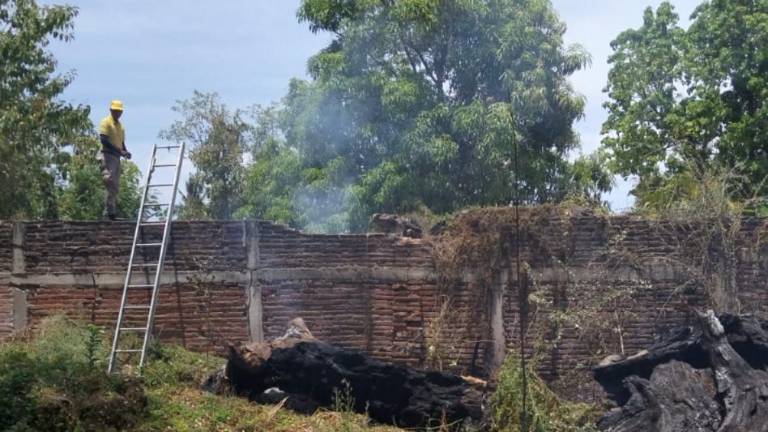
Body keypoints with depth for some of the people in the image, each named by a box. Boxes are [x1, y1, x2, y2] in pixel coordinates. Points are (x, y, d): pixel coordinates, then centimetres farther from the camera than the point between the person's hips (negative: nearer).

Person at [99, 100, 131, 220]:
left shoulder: (120, 125, 20)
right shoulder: (106, 122, -3)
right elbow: (103, 140, -15)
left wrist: (125, 152, 3)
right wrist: (119, 151, -21)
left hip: (117, 157, 8)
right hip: (108, 155, -8)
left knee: (115, 186, 7)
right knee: (110, 182, -19)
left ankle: (112, 211, 11)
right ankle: (110, 210, -22)